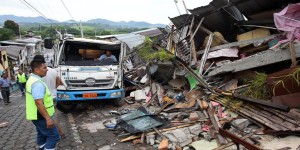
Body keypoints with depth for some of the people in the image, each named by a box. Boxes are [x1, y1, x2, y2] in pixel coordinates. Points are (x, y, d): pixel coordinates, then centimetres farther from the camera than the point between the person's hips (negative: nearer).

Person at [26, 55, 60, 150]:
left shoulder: (32, 79, 10)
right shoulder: (37, 83, -25)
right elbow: (39, 103, -30)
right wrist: (48, 118, -29)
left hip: (37, 115, 10)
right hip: (41, 116, -10)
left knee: (42, 135, 22)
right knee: (54, 136, -4)